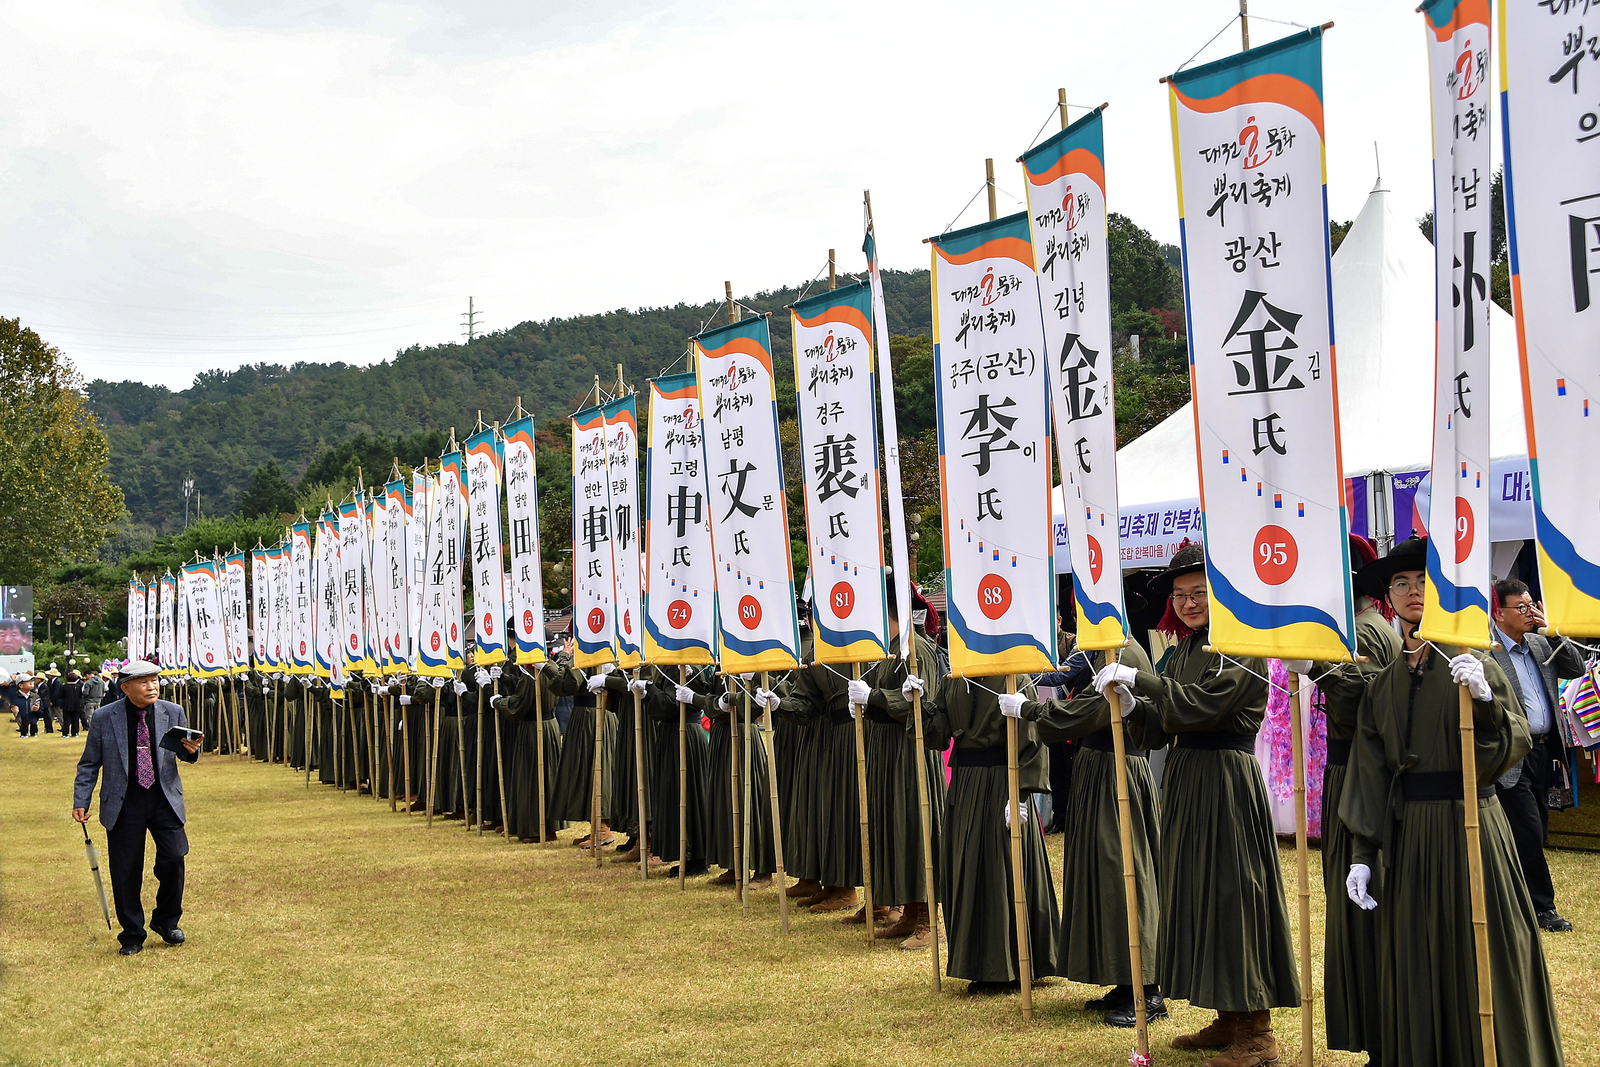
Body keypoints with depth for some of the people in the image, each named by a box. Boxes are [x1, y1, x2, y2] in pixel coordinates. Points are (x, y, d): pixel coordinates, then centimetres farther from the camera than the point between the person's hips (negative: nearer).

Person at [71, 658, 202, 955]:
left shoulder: (173, 713, 3)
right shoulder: (104, 719, -2)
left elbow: (183, 753, 13)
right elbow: (89, 764, 7)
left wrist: (191, 750, -12)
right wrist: (80, 802, 1)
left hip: (165, 799, 1)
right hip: (124, 803, -1)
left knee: (173, 859, -9)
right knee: (125, 871, 2)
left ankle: (166, 920, 16)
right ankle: (132, 936, 18)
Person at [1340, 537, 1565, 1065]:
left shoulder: (1472, 662, -1)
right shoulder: (1384, 684, 10)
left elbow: (1515, 744, -11)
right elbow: (1370, 777, 8)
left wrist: (1485, 700, -30)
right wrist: (1362, 854, 2)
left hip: (1469, 824, -4)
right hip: (1408, 833, 4)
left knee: (1479, 955, -2)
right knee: (1416, 961, 8)